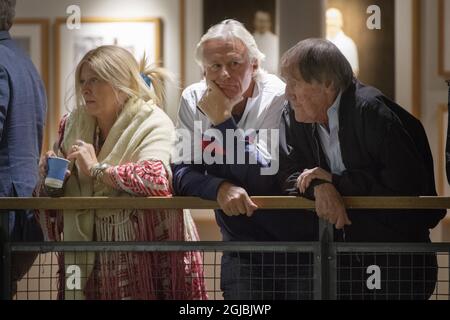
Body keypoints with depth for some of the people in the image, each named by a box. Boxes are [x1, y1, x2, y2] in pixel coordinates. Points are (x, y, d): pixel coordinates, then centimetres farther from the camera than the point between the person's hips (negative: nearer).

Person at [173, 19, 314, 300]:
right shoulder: (193, 100, -2)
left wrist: (223, 119, -24)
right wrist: (221, 188, -24)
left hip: (296, 242, -3)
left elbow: (261, 181, -22)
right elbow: (181, 173, -5)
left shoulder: (279, 98, -15)